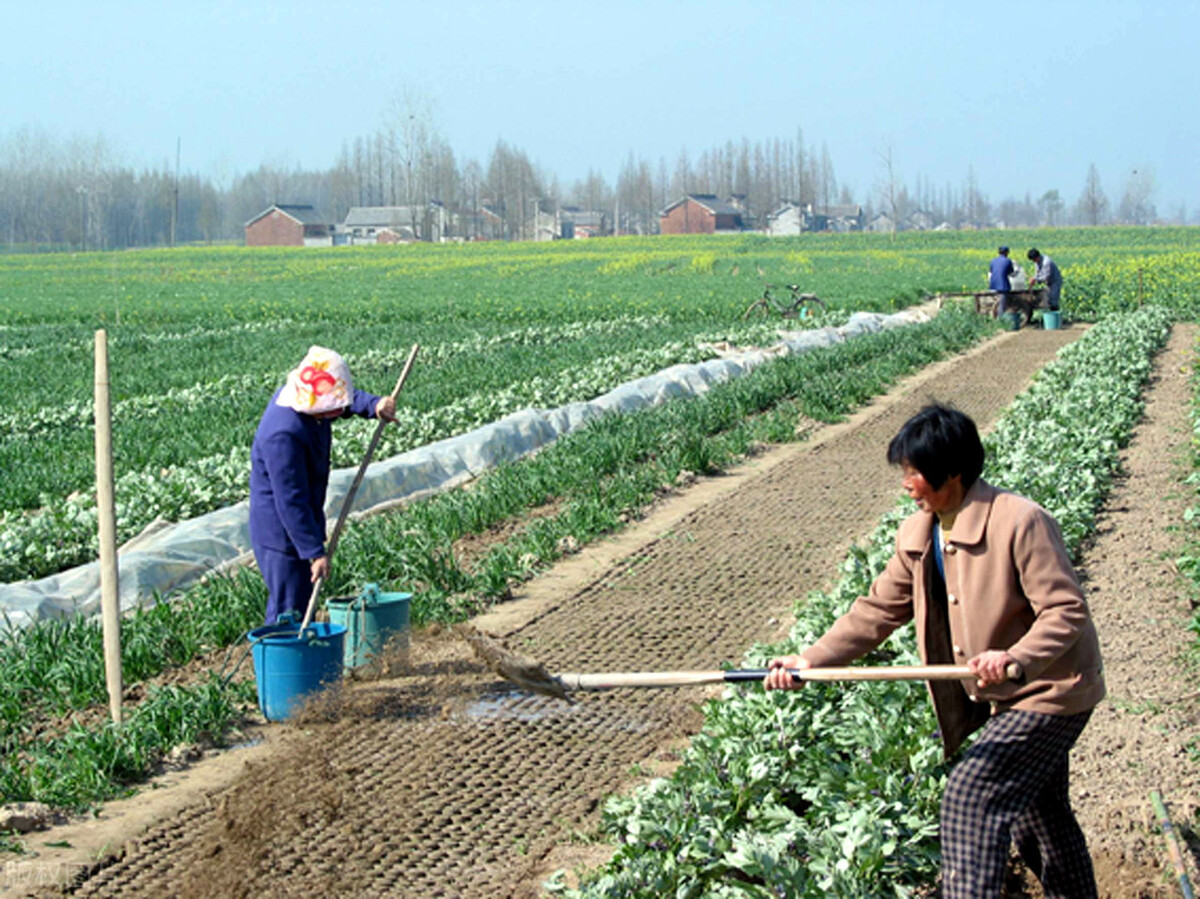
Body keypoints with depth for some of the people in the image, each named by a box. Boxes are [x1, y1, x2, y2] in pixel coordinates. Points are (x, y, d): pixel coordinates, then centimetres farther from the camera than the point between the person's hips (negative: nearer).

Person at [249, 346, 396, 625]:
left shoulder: (305, 401, -5)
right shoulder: (283, 435, -32)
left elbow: (350, 400, 16)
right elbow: (290, 502, -29)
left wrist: (375, 406, -6)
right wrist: (315, 552, -27)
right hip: (281, 533, -10)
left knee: (302, 598, 20)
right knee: (288, 611, -3)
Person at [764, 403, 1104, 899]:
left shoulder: (1020, 522, -24)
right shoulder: (918, 536, 0)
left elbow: (1067, 611, -25)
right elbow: (878, 610, 4)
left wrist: (1016, 659, -42)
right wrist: (810, 659, -6)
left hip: (1048, 694, -8)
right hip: (1003, 699, 8)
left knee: (969, 796, -16)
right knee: (1038, 814, 18)